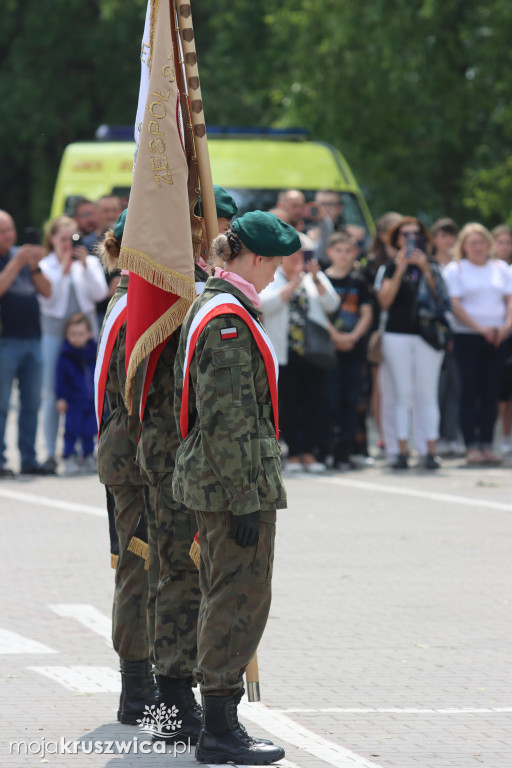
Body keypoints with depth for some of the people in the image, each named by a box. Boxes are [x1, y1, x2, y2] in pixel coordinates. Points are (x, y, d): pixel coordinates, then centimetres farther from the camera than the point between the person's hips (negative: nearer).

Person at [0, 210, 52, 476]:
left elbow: (46, 291, 11)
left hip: (32, 338, 6)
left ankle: (29, 459, 13)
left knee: (32, 403, 8)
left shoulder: (22, 255, 15)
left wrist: (35, 267, -5)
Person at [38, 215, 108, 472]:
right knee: (52, 393, -1)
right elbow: (46, 299, -10)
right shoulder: (45, 266, 2)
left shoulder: (90, 262, 8)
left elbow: (99, 293, -4)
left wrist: (84, 266, -13)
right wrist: (63, 270, -15)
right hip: (54, 332, -2)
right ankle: (51, 453, 3)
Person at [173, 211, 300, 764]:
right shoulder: (229, 320, -18)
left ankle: (219, 723, 21)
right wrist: (245, 499, -21)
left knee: (224, 599, 15)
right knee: (240, 599, -7)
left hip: (208, 478, 11)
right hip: (235, 480, -11)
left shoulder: (209, 307, 15)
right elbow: (228, 420, -22)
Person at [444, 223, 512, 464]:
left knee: (491, 392, 3)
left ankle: (487, 445, 6)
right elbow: (454, 304, -7)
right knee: (469, 392, -4)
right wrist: (480, 328, -16)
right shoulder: (455, 270, 2)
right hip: (467, 338, -3)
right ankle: (472, 446, -3)